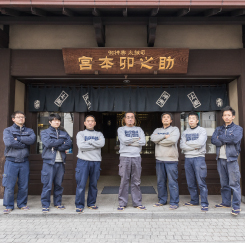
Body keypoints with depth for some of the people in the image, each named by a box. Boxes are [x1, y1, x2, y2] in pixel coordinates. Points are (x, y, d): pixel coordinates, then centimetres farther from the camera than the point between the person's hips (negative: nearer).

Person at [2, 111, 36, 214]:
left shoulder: (29, 131, 10)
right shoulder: (8, 130, 3)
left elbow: (32, 140, -12)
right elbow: (9, 142, -16)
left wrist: (18, 138, -13)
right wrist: (24, 144, -9)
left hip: (24, 162, 2)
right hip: (11, 162, -2)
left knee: (24, 185, 9)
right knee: (9, 186, 1)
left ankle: (22, 204, 25)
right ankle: (9, 206, 18)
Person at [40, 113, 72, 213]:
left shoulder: (64, 133, 14)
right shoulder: (45, 132, 5)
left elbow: (69, 144, -3)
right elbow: (48, 143, -14)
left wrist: (56, 147, -11)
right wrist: (61, 141, -5)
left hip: (60, 162, 3)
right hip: (49, 161, -3)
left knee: (59, 184, 10)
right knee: (47, 184, -1)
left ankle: (58, 203, 22)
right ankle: (45, 205, 10)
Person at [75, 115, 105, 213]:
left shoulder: (99, 134, 15)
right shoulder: (80, 133, 8)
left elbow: (102, 143, -7)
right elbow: (81, 146, -10)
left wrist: (89, 141, -7)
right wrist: (96, 144, -6)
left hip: (96, 161, 2)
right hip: (83, 161, -2)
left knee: (94, 184, 10)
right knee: (81, 184, -2)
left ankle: (92, 203, 23)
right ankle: (79, 205, 9)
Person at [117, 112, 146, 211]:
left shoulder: (139, 129, 14)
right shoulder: (121, 129, 9)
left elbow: (143, 142, -2)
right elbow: (124, 140, -10)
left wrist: (130, 142, -6)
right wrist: (137, 139, -2)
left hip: (136, 157, 2)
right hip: (125, 157, -2)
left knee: (136, 181, 6)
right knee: (124, 181, 0)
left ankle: (137, 203, 15)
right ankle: (122, 203, 10)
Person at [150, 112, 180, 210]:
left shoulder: (175, 129, 5)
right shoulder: (157, 130, 17)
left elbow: (173, 140, -15)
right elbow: (153, 138, -4)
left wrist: (159, 141, -5)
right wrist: (164, 136, -10)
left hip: (171, 159, -4)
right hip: (159, 159, 4)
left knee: (172, 182, -2)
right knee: (160, 182, 11)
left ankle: (174, 203, 8)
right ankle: (162, 200, 23)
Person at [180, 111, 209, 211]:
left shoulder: (202, 130, 2)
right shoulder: (185, 132, 14)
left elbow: (200, 143, -14)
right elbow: (182, 145, 2)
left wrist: (188, 143, -3)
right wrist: (194, 147, -9)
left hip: (198, 158, -4)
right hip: (187, 158, 4)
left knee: (201, 182, -6)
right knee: (190, 183, 10)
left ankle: (204, 203, 2)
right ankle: (194, 200, 22)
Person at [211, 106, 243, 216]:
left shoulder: (238, 128, 3)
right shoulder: (218, 129, 15)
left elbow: (235, 139, -17)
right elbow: (213, 140, -2)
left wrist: (220, 138, -6)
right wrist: (227, 140, -12)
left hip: (231, 159, -4)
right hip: (220, 159, 4)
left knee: (234, 183, -4)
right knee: (224, 183, 12)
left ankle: (236, 206, 3)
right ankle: (226, 202, 23)